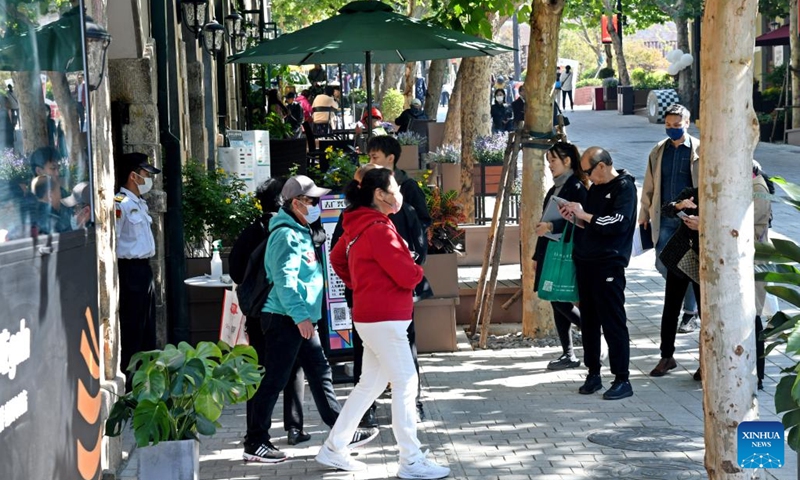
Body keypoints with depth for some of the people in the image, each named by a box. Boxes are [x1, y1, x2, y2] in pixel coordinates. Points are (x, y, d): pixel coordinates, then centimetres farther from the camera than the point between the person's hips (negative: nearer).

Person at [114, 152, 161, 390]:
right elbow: (110, 241, -20)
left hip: (144, 269, 10)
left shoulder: (140, 204, 15)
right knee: (131, 332, -6)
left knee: (147, 330, 15)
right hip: (130, 270, -10)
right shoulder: (120, 204, -15)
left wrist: (146, 271, 17)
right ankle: (128, 381, -2)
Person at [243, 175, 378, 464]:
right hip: (285, 319, -10)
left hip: (300, 319, 10)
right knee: (274, 380, -5)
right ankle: (255, 443, 1)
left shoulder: (301, 232, 17)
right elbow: (285, 279, -24)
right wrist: (300, 315, -28)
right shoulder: (286, 235, -15)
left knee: (320, 372, 12)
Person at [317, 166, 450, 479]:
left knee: (370, 383, 16)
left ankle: (334, 449, 21)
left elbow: (337, 258, 25)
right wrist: (417, 270, 2)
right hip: (385, 319, -10)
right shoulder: (379, 230, -19)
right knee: (405, 384, -5)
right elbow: (408, 276, -20)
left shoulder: (359, 225, 10)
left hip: (370, 317, 10)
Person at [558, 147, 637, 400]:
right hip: (585, 262, 8)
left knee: (613, 322, -6)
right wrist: (573, 218, 5)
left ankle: (622, 380, -2)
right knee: (589, 321, 11)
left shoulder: (624, 187, -8)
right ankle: (593, 374, 20)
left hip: (609, 264, -8)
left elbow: (619, 223, -20)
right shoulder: (595, 188, 17)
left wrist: (585, 215, -16)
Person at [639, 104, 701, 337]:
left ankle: (690, 314, 11)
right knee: (663, 265, 2)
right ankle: (681, 291, 30)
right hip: (665, 217, 4)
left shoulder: (699, 150, -3)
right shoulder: (658, 151, 8)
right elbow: (649, 185, 13)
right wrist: (644, 213, 10)